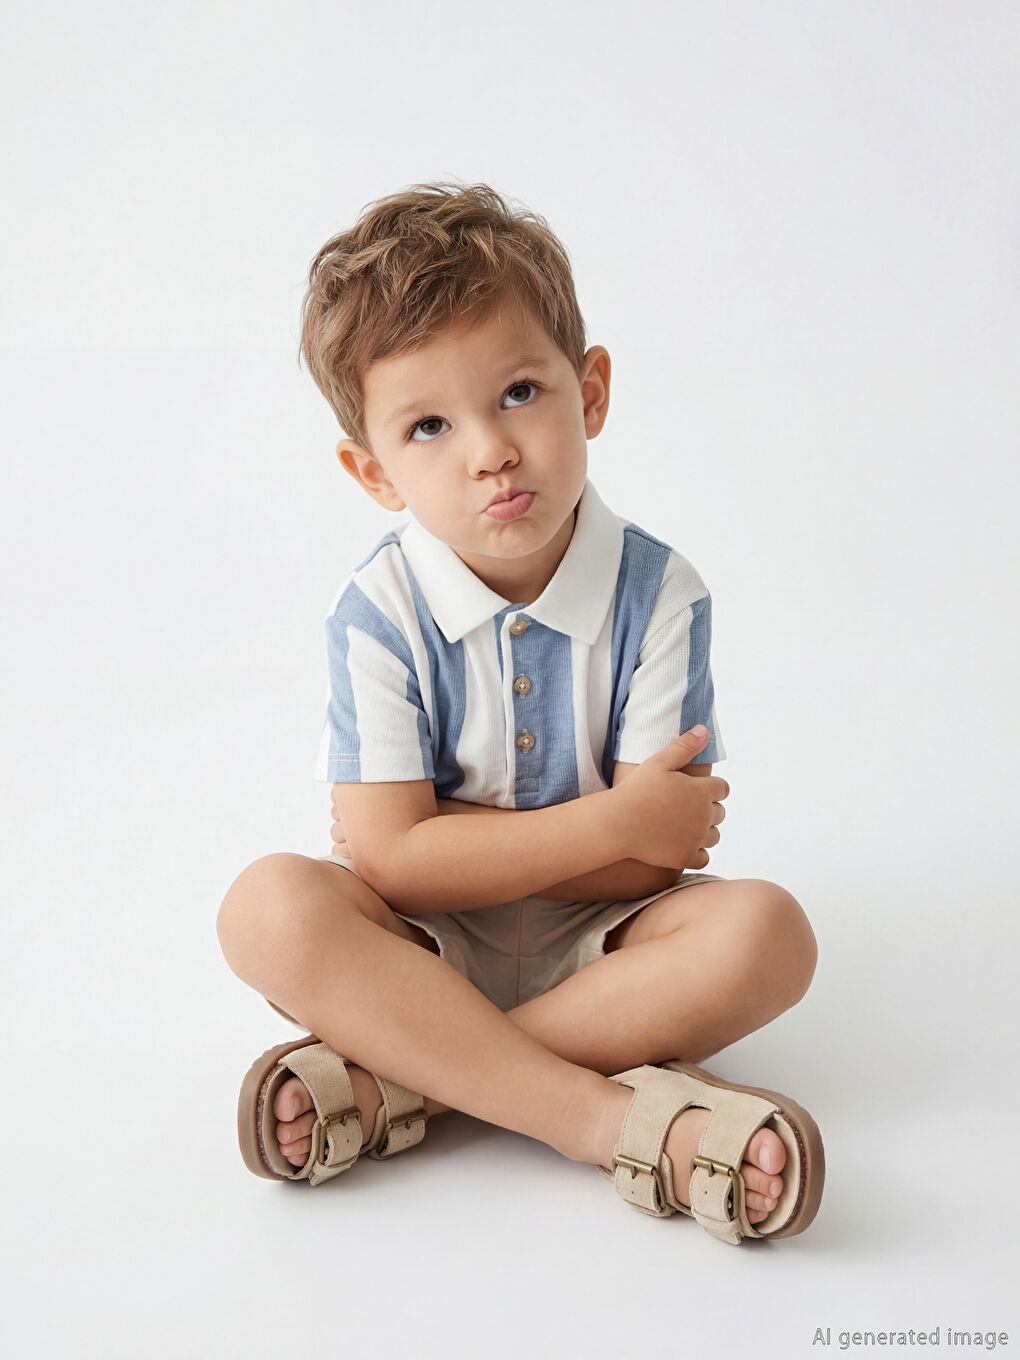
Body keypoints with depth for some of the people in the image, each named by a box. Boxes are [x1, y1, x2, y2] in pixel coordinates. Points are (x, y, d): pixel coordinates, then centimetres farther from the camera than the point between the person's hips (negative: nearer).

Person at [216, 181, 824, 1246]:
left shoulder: (660, 596, -11)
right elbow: (391, 860, -19)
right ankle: (617, 1117, -33)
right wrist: (614, 821, -21)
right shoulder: (378, 615, -13)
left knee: (764, 930, -26)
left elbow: (650, 866, -14)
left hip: (595, 938, 1)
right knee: (270, 906, -29)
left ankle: (393, 1079, -27)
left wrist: (446, 828, -16)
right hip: (424, 945, -1)